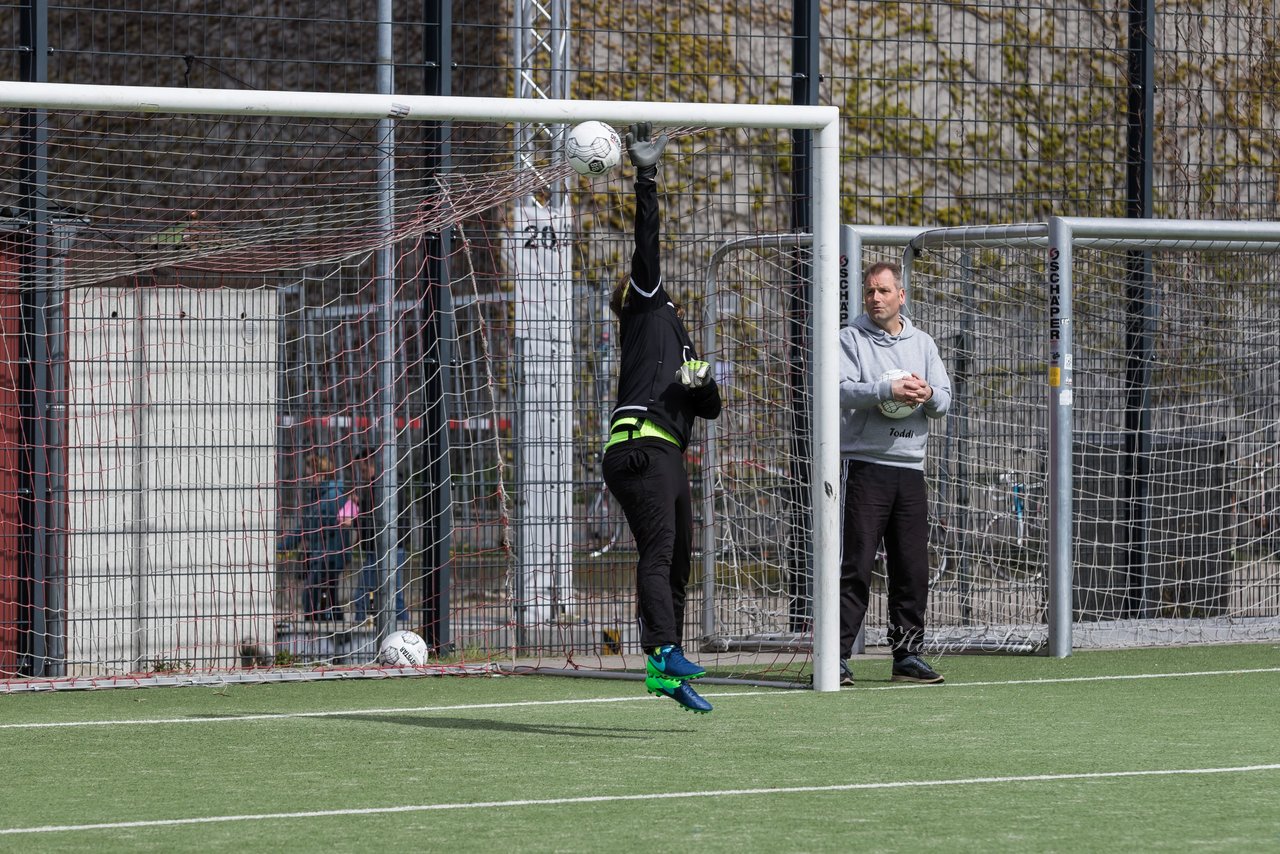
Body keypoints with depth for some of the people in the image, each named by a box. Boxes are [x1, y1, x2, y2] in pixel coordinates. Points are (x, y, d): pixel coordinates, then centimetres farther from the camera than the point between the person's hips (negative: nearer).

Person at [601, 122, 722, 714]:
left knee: (677, 564, 8)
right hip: (640, 447, -9)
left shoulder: (679, 340, 32)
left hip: (667, 456, 9)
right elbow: (647, 243, -2)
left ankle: (665, 672, 11)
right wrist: (646, 178, -7)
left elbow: (710, 409, 25)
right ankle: (665, 653, -39)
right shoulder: (646, 309, 12)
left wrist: (702, 383, 3)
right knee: (658, 552, -23)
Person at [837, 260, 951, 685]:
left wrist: (927, 395, -12)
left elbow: (943, 401, 10)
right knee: (855, 566, -9)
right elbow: (842, 389, -13)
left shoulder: (922, 343, 16)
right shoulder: (851, 339, 2)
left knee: (913, 569, 6)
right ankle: (838, 656, -9)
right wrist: (887, 390, -24)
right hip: (863, 464, -5)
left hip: (910, 467, 5)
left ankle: (907, 654, 13)